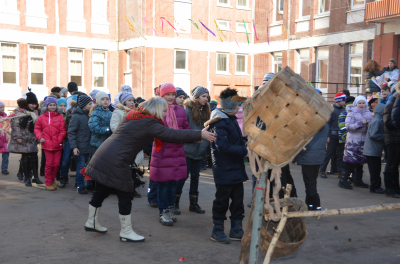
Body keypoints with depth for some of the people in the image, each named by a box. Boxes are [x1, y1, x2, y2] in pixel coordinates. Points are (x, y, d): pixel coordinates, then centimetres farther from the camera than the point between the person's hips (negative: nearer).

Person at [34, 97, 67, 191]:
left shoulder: (60, 117, 2)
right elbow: (37, 128, 11)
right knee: (49, 164, 1)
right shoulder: (42, 117, 5)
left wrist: (59, 140, -10)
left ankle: (52, 181, 24)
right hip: (47, 144, -1)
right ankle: (48, 183, 12)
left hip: (57, 145, 1)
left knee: (56, 164, 6)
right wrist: (40, 137, -5)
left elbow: (63, 130, 0)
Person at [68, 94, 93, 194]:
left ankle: (90, 185, 19)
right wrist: (74, 147, -16)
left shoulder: (88, 115, 11)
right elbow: (71, 132, -11)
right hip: (81, 147, -6)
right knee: (81, 166, 1)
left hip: (89, 146, 6)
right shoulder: (76, 116, -10)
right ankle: (80, 186, 12)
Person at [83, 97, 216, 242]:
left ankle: (92, 222, 36)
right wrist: (200, 135, -14)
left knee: (101, 191, 21)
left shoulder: (133, 116, 15)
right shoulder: (149, 123, -13)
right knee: (125, 195, 3)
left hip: (102, 156, 9)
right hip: (116, 163, -9)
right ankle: (126, 232, 14)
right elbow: (172, 134, -18)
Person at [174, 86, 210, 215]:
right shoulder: (187, 110, -10)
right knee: (183, 176, -2)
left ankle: (194, 204, 21)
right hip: (188, 150, -6)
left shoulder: (205, 111, 11)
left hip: (199, 151, 6)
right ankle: (175, 203, 11)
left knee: (195, 176, 12)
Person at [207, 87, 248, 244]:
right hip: (224, 169, -9)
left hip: (236, 167, 9)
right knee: (222, 199, 2)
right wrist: (244, 151, -23)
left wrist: (244, 142, 8)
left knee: (238, 197, 13)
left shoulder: (231, 119, 13)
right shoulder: (220, 123, -18)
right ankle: (217, 231, 17)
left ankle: (236, 229, 25)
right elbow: (223, 147, -27)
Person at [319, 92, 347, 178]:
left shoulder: (343, 110, 9)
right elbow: (327, 123, -10)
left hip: (341, 135, 5)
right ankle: (322, 170, 10)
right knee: (329, 153, 0)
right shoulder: (332, 110, -8)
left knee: (340, 153, 6)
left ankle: (339, 170, 15)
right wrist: (327, 136, -13)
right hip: (333, 135, -5)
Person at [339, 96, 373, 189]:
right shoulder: (352, 113, -5)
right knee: (350, 161, -7)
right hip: (353, 140, -6)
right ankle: (343, 180, -4)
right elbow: (348, 126, -14)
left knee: (361, 161, 11)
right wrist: (361, 123, -18)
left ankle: (358, 180, 22)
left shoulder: (368, 113, 12)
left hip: (364, 140, 6)